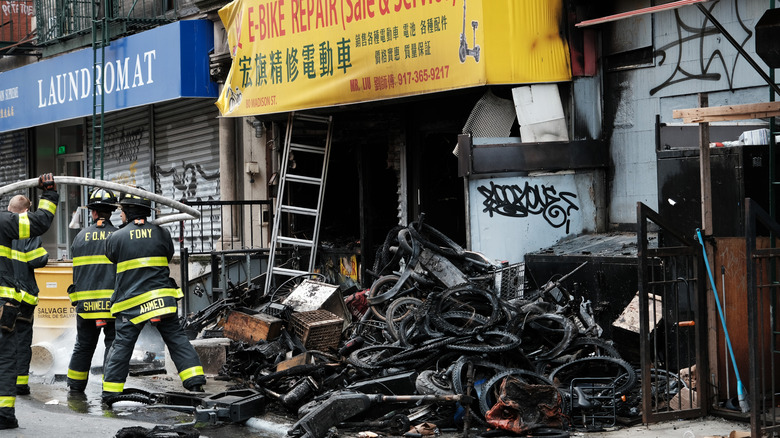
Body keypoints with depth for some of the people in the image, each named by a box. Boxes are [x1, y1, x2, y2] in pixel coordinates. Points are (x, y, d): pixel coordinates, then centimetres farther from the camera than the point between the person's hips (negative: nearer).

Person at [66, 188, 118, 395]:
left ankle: (75, 385, 22)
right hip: (114, 299, -3)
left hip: (86, 300, 3)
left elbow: (76, 270, 11)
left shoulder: (81, 237, 6)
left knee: (83, 345, 14)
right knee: (113, 343, 3)